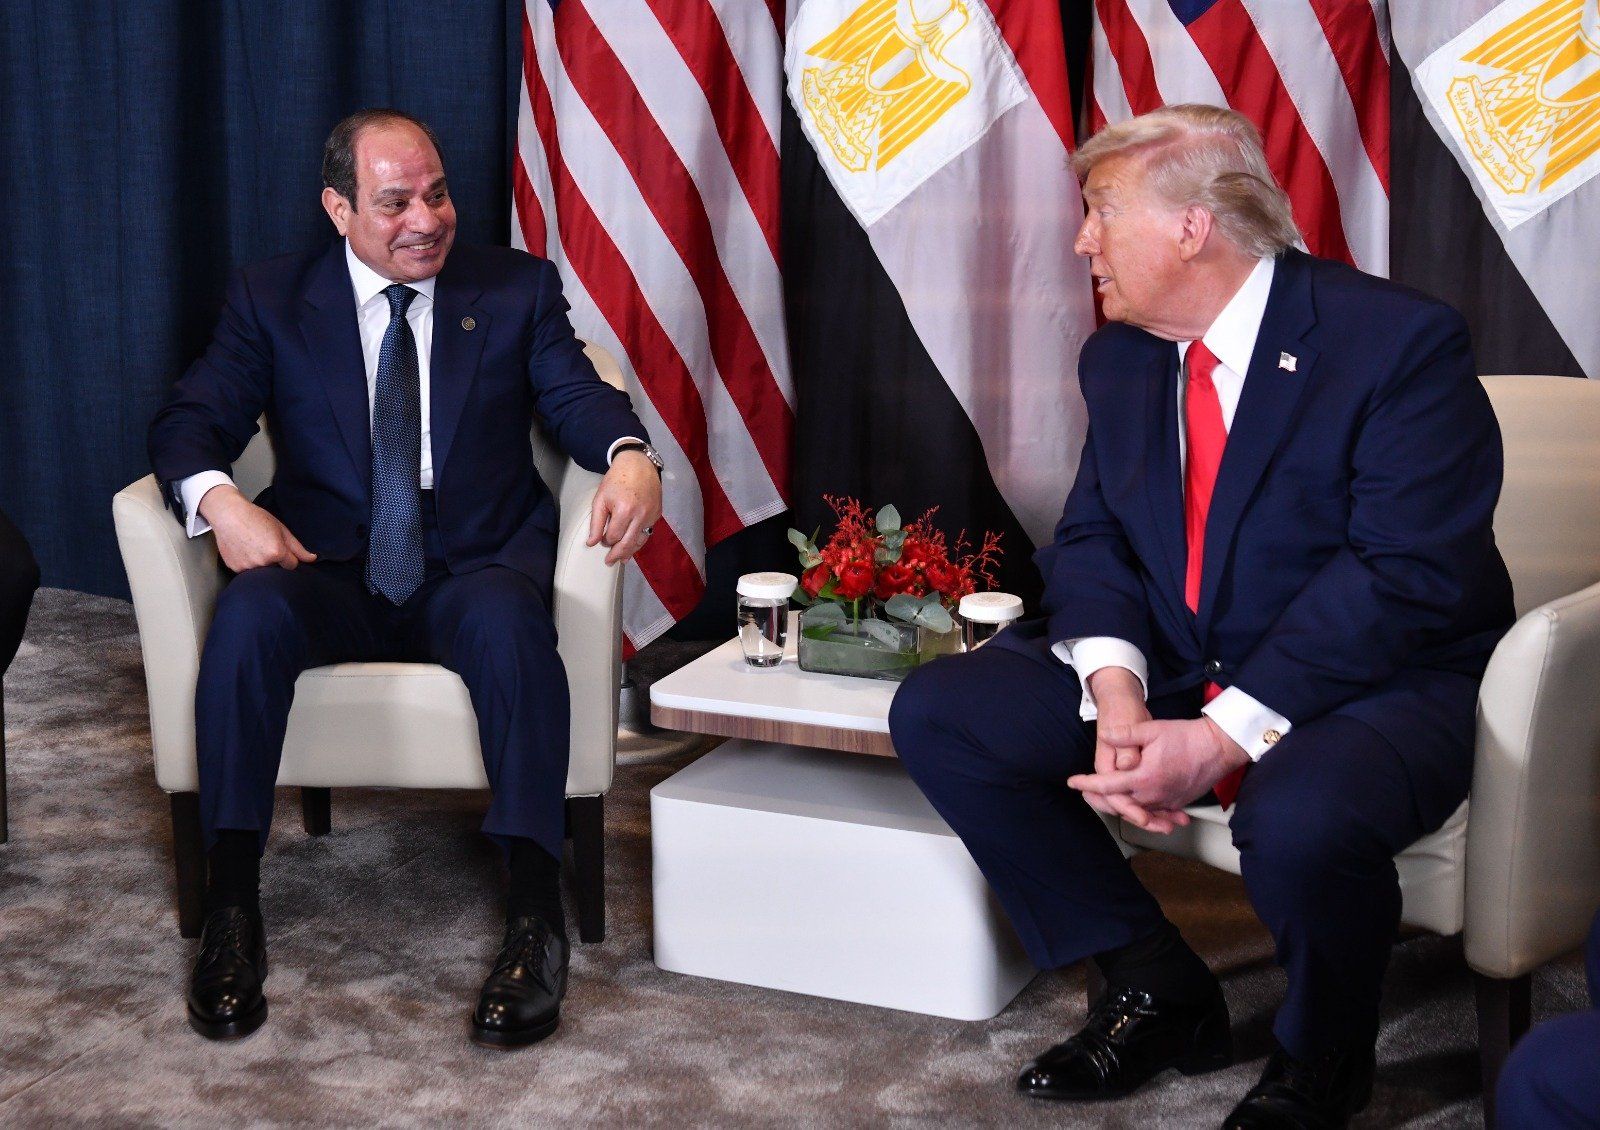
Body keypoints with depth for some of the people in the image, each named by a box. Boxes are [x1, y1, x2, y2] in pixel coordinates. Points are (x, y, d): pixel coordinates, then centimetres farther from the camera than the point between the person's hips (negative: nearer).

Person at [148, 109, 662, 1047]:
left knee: (507, 619, -36)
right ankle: (232, 906, -25)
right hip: (329, 570, 1)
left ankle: (537, 914, -33)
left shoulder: (518, 288, 11)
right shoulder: (271, 301, 11)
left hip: (475, 567, 0)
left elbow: (578, 394, 0)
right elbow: (192, 418, 2)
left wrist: (630, 456, -25)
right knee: (250, 615, -33)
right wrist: (218, 499, -22)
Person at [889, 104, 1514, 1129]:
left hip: (1384, 682, -6)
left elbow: (1409, 577, -23)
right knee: (938, 715, -8)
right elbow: (1092, 537, 4)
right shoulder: (1120, 358, 6)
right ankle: (1160, 991, 6)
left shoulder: (1400, 341, -17)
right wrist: (1115, 690, -18)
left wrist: (1224, 737, -29)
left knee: (1300, 816, -39)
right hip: (1176, 664, 7)